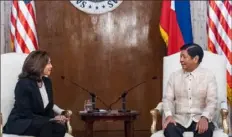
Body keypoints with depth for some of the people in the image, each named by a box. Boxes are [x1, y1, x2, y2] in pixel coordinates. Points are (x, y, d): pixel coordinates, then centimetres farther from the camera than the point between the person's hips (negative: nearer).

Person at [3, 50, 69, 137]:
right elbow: (27, 114, -20)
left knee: (60, 127, -26)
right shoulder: (23, 84, -16)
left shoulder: (47, 82, 8)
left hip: (40, 122, 7)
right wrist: (51, 120, -23)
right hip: (20, 123, -7)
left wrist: (54, 118, -13)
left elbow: (49, 108, 11)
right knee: (46, 127, -37)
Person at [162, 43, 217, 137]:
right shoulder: (174, 76, 10)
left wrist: (204, 118, -25)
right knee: (168, 129, -32)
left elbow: (212, 101, -6)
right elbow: (168, 98, 4)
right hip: (179, 119, 2)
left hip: (199, 118, -2)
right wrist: (168, 115, -17)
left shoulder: (208, 76, 3)